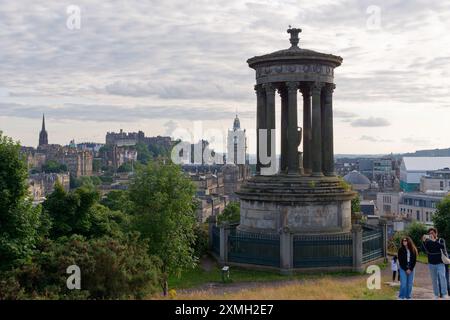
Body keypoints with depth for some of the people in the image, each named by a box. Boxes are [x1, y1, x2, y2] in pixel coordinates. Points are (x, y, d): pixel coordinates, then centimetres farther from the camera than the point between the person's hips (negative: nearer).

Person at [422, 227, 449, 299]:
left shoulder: (441, 240, 1)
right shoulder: (428, 242, 5)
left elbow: (442, 246, -21)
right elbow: (424, 250, -9)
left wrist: (434, 241, -32)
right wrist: (423, 241, -24)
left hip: (440, 263, -2)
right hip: (431, 264, 2)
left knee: (442, 277, -15)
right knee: (434, 280, 5)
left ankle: (444, 294, -16)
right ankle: (436, 294, 10)